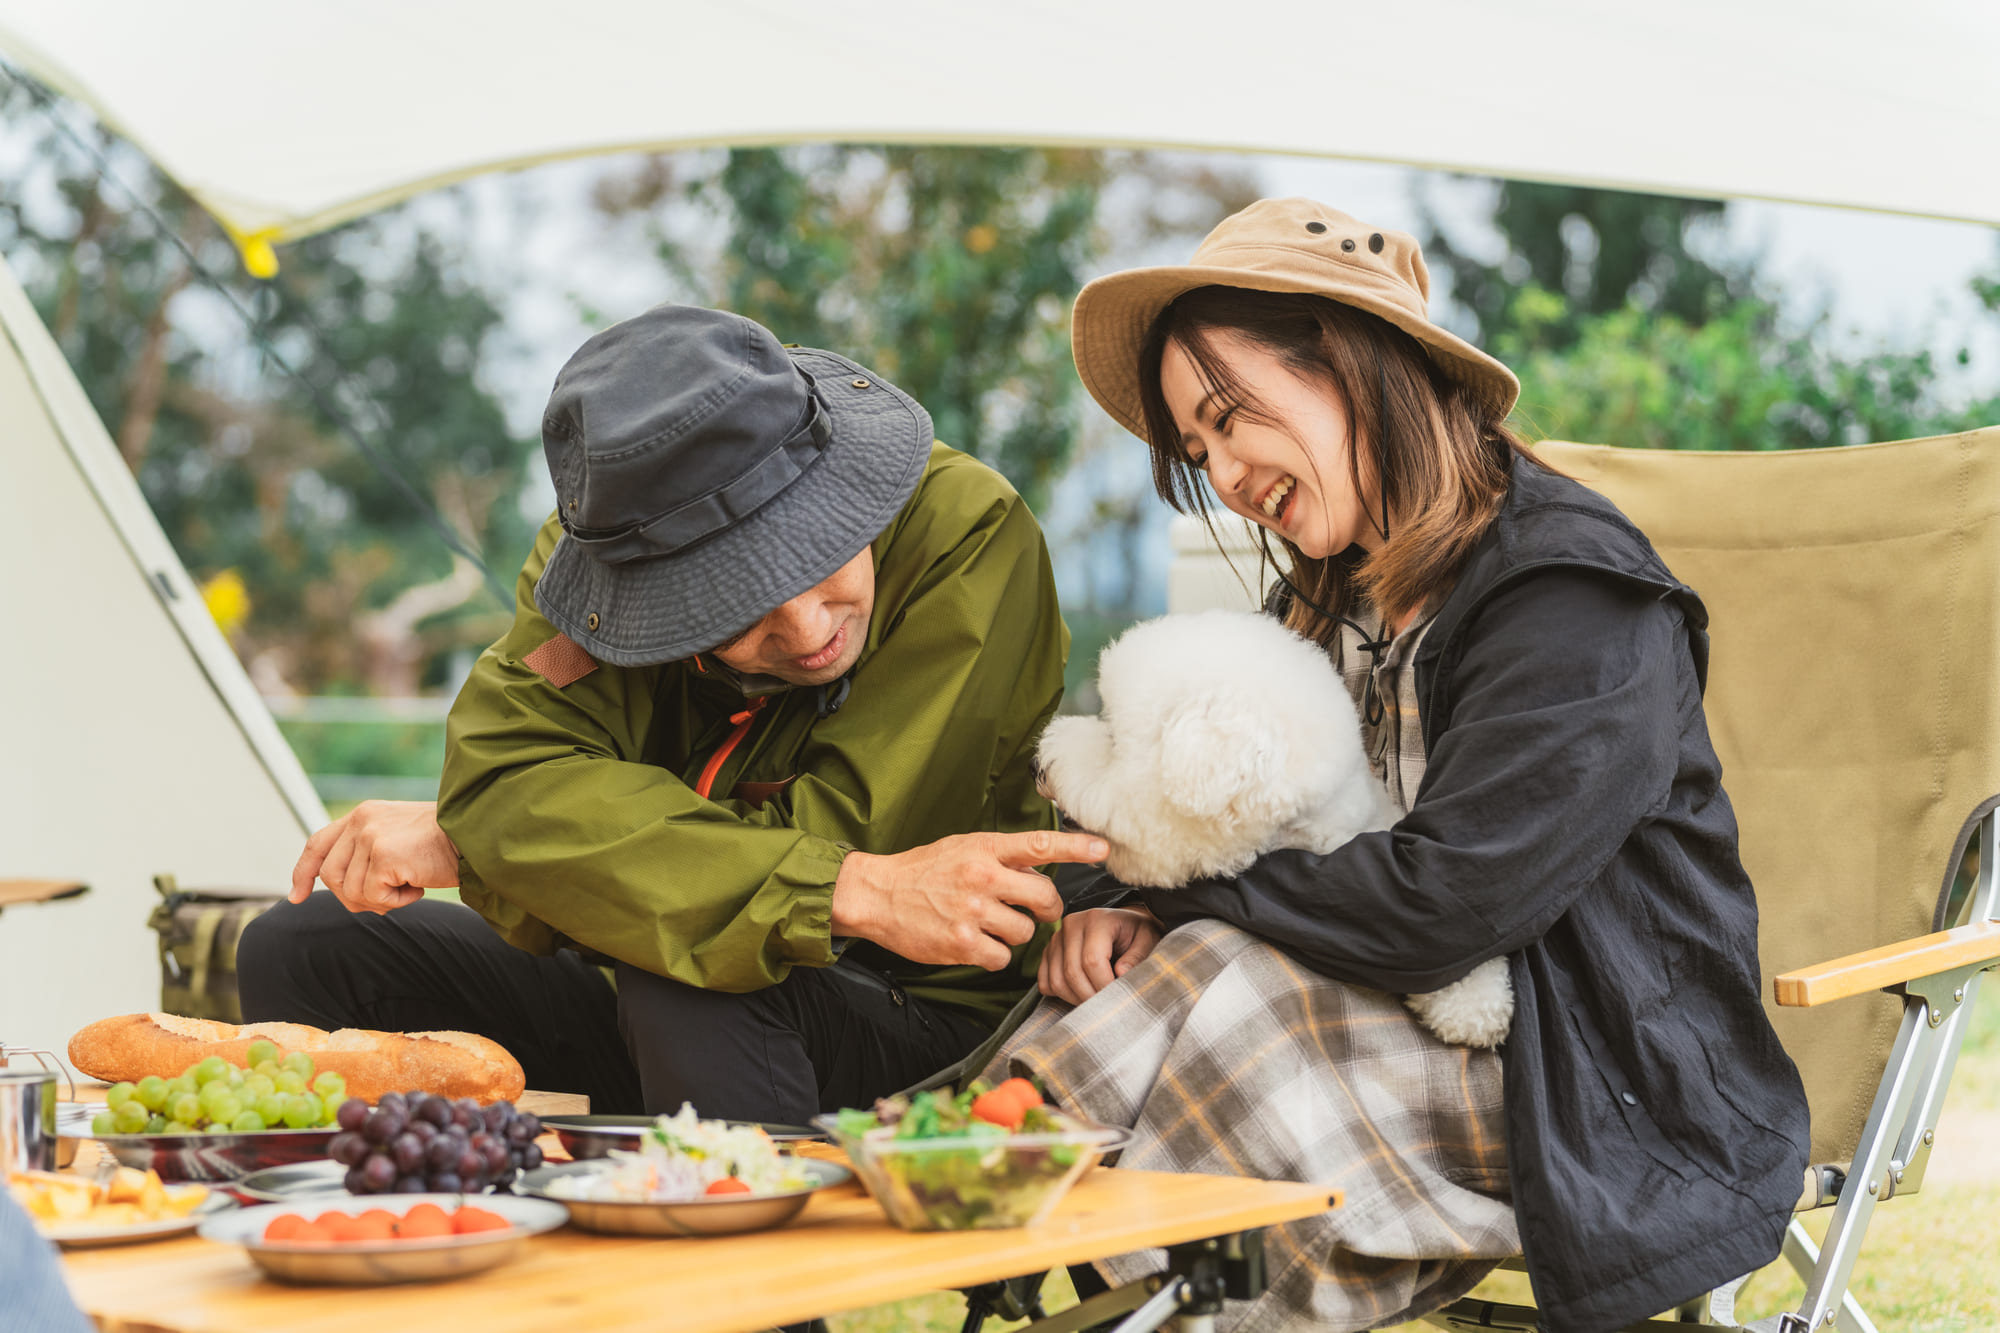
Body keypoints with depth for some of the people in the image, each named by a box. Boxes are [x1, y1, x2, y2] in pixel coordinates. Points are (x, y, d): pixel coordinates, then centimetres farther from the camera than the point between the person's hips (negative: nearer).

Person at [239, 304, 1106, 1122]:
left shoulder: (968, 534, -22)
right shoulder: (605, 540, -11)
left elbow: (830, 832, -28)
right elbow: (505, 775, -25)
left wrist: (459, 842, -24)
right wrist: (857, 892, -39)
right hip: (647, 1028, 5)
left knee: (687, 980, -36)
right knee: (303, 950, 0)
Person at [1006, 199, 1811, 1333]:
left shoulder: (1577, 592, -16)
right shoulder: (1338, 601, 13)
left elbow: (1439, 905, -25)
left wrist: (1186, 899, -12)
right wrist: (1140, 914, -11)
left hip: (1622, 1099, -7)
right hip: (1442, 1038, 7)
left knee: (1216, 989, -27)